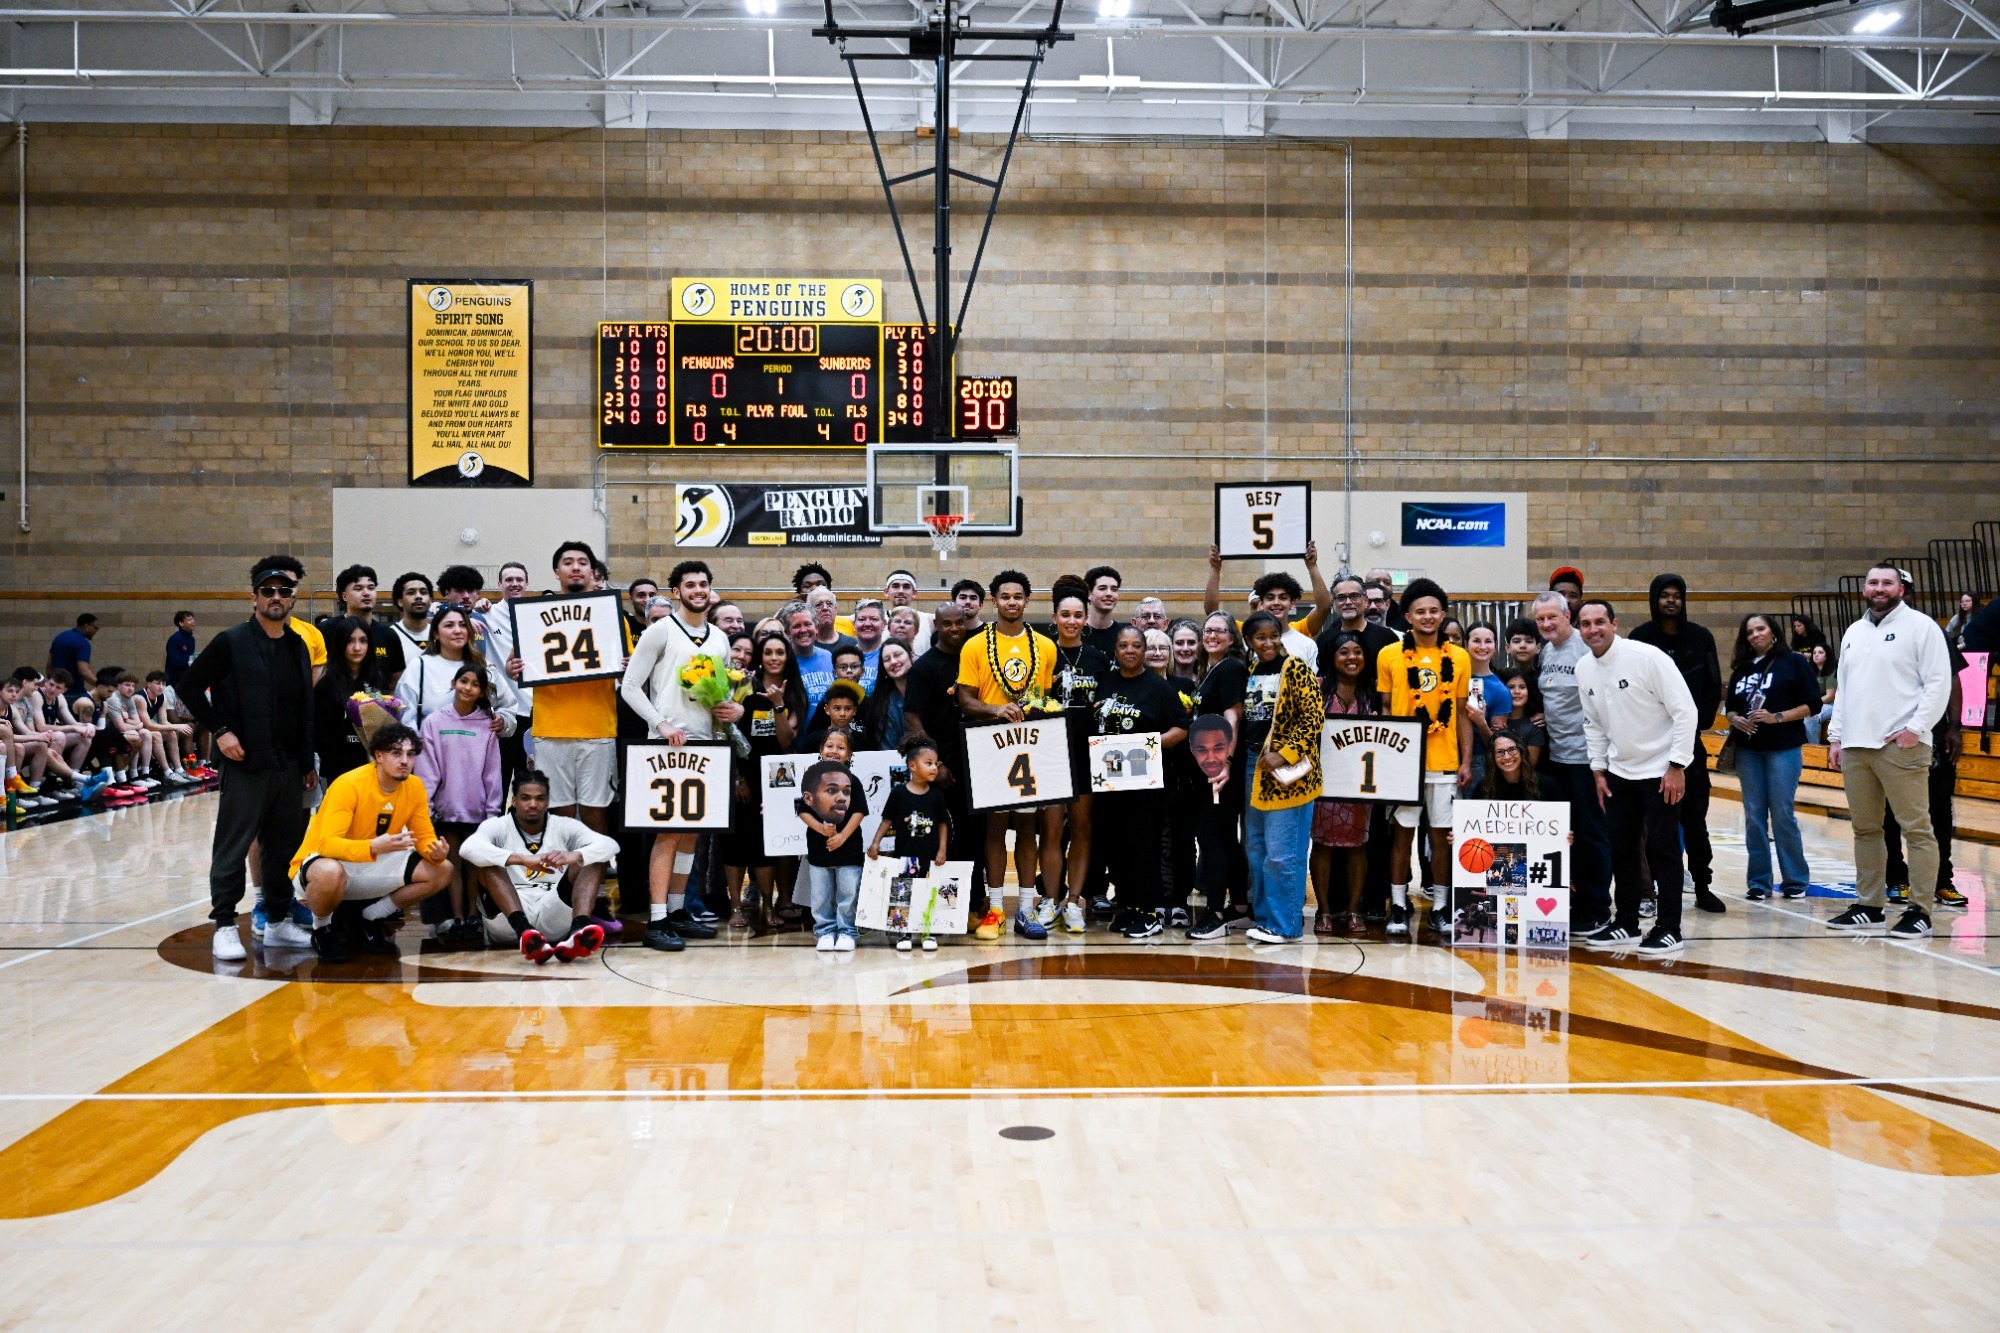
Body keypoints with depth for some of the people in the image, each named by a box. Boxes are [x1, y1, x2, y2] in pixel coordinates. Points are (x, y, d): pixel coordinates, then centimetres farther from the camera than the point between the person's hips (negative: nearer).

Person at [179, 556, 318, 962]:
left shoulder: (298, 646, 12)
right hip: (246, 763, -6)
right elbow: (190, 686, -5)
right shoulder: (232, 642, -5)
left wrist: (308, 762, 16)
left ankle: (278, 921, 22)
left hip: (289, 766, 6)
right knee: (232, 848, -2)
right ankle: (225, 926, 5)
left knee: (284, 847, 12)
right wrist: (219, 730, -11)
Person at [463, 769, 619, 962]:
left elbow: (610, 845, -8)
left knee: (595, 858, -11)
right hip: (508, 922, -2)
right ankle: (524, 930, -46)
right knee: (484, 859, -20)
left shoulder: (564, 827, 10)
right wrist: (522, 859, -33)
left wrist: (574, 856, -29)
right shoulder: (497, 826, 5)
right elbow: (468, 848, -20)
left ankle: (578, 928, -41)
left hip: (554, 919, 2)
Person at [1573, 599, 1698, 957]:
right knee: (1621, 846, 10)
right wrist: (1598, 769, 9)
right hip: (1618, 770, 6)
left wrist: (1677, 766, -18)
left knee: (1661, 846, -4)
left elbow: (1685, 710, -17)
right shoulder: (1584, 668, 1)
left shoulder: (1647, 657, -18)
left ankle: (1669, 929, 4)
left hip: (1660, 768, -6)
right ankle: (1627, 924, 20)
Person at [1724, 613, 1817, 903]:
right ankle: (1758, 882, 10)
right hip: (1748, 750, 5)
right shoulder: (1741, 669, 12)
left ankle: (1795, 881, 9)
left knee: (1783, 815, -4)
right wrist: (1735, 719, -5)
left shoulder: (1793, 662, -2)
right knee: (1754, 817, 4)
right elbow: (1731, 706, 17)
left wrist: (1777, 717, -16)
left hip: (1784, 748, -4)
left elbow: (1812, 705, -6)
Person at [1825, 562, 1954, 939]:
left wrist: (1916, 727, -16)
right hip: (1855, 746, 7)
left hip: (1901, 746, -7)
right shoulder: (1853, 632, 19)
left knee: (1916, 829, -5)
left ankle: (1920, 911, -1)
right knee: (1865, 829, 11)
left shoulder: (1920, 626, -2)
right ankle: (1869, 906, 18)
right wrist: (1835, 735, 16)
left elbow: (1938, 683, -8)